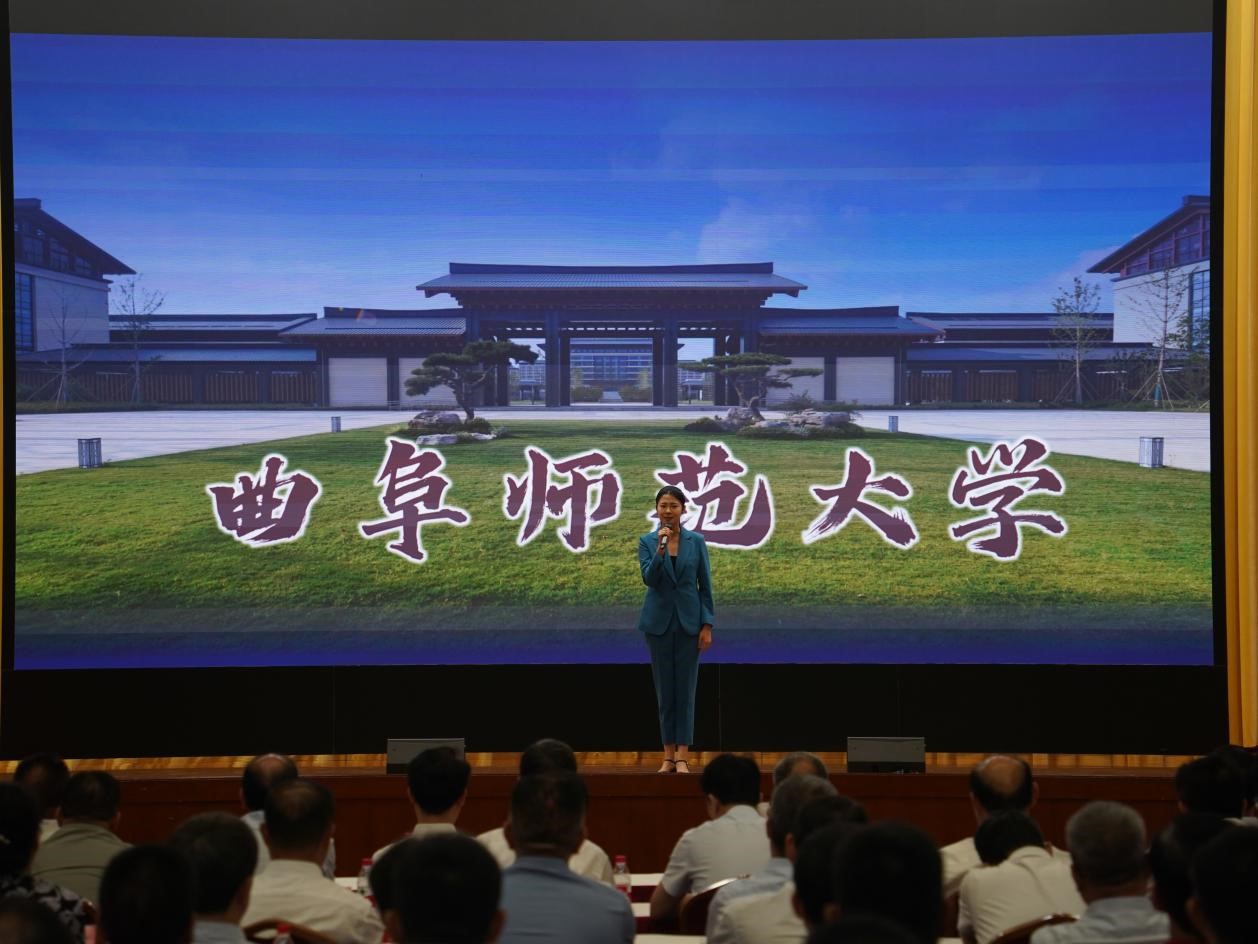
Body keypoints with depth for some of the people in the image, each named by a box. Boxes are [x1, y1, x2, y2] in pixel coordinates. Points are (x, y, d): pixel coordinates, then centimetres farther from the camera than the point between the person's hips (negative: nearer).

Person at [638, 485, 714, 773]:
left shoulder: (696, 541, 1)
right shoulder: (647, 541, 1)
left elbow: (705, 585, 1)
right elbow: (649, 579, -14)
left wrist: (707, 625, -5)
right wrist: (661, 548, -26)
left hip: (688, 620, 0)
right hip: (659, 621, 0)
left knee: (685, 687, -1)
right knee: (664, 688, 5)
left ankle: (682, 757, 3)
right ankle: (668, 756, 12)